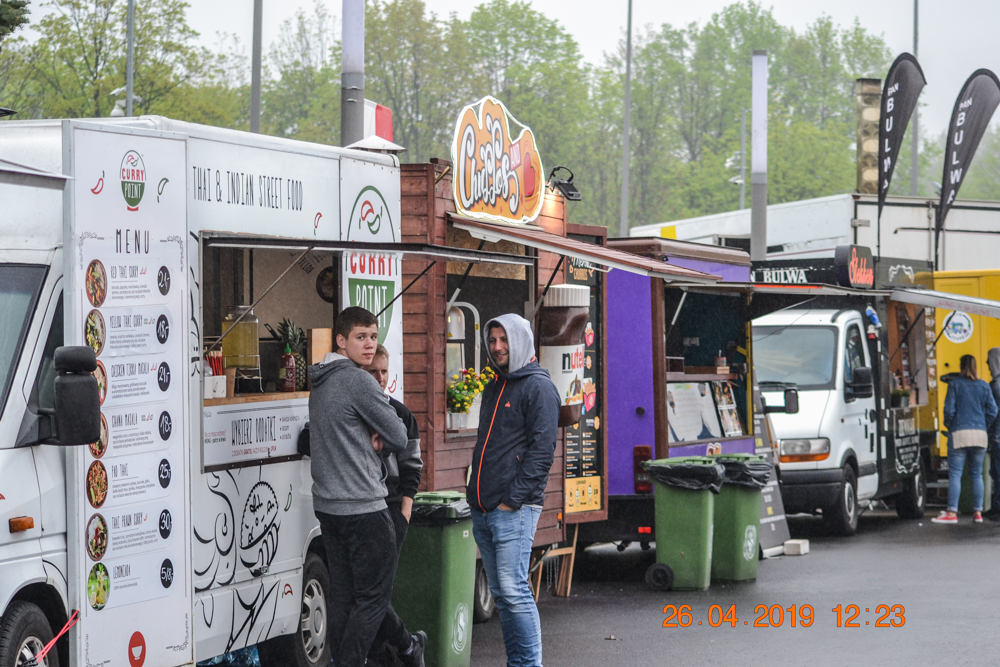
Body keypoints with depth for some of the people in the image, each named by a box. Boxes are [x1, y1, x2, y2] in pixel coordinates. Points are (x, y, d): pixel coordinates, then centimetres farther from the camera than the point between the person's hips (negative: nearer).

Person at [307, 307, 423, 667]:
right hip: (363, 507, -9)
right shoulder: (359, 382, -14)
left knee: (343, 595, 10)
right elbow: (399, 438, -9)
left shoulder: (320, 383, 14)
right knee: (374, 596, -5)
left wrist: (370, 438, 5)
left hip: (327, 503, 9)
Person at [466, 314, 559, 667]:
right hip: (482, 511, 8)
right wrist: (476, 494, 15)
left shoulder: (538, 387, -6)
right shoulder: (494, 388, 21)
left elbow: (542, 451, -13)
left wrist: (512, 499, -16)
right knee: (501, 594, 8)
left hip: (514, 510, -8)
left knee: (514, 591, -14)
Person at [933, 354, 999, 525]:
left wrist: (949, 425, 11)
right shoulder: (984, 386, 7)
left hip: (959, 434, -4)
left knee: (955, 474, -4)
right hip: (980, 434, 4)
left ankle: (952, 513, -10)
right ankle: (978, 512, 9)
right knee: (977, 474, 10)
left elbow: (949, 409, -6)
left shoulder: (954, 384, -3)